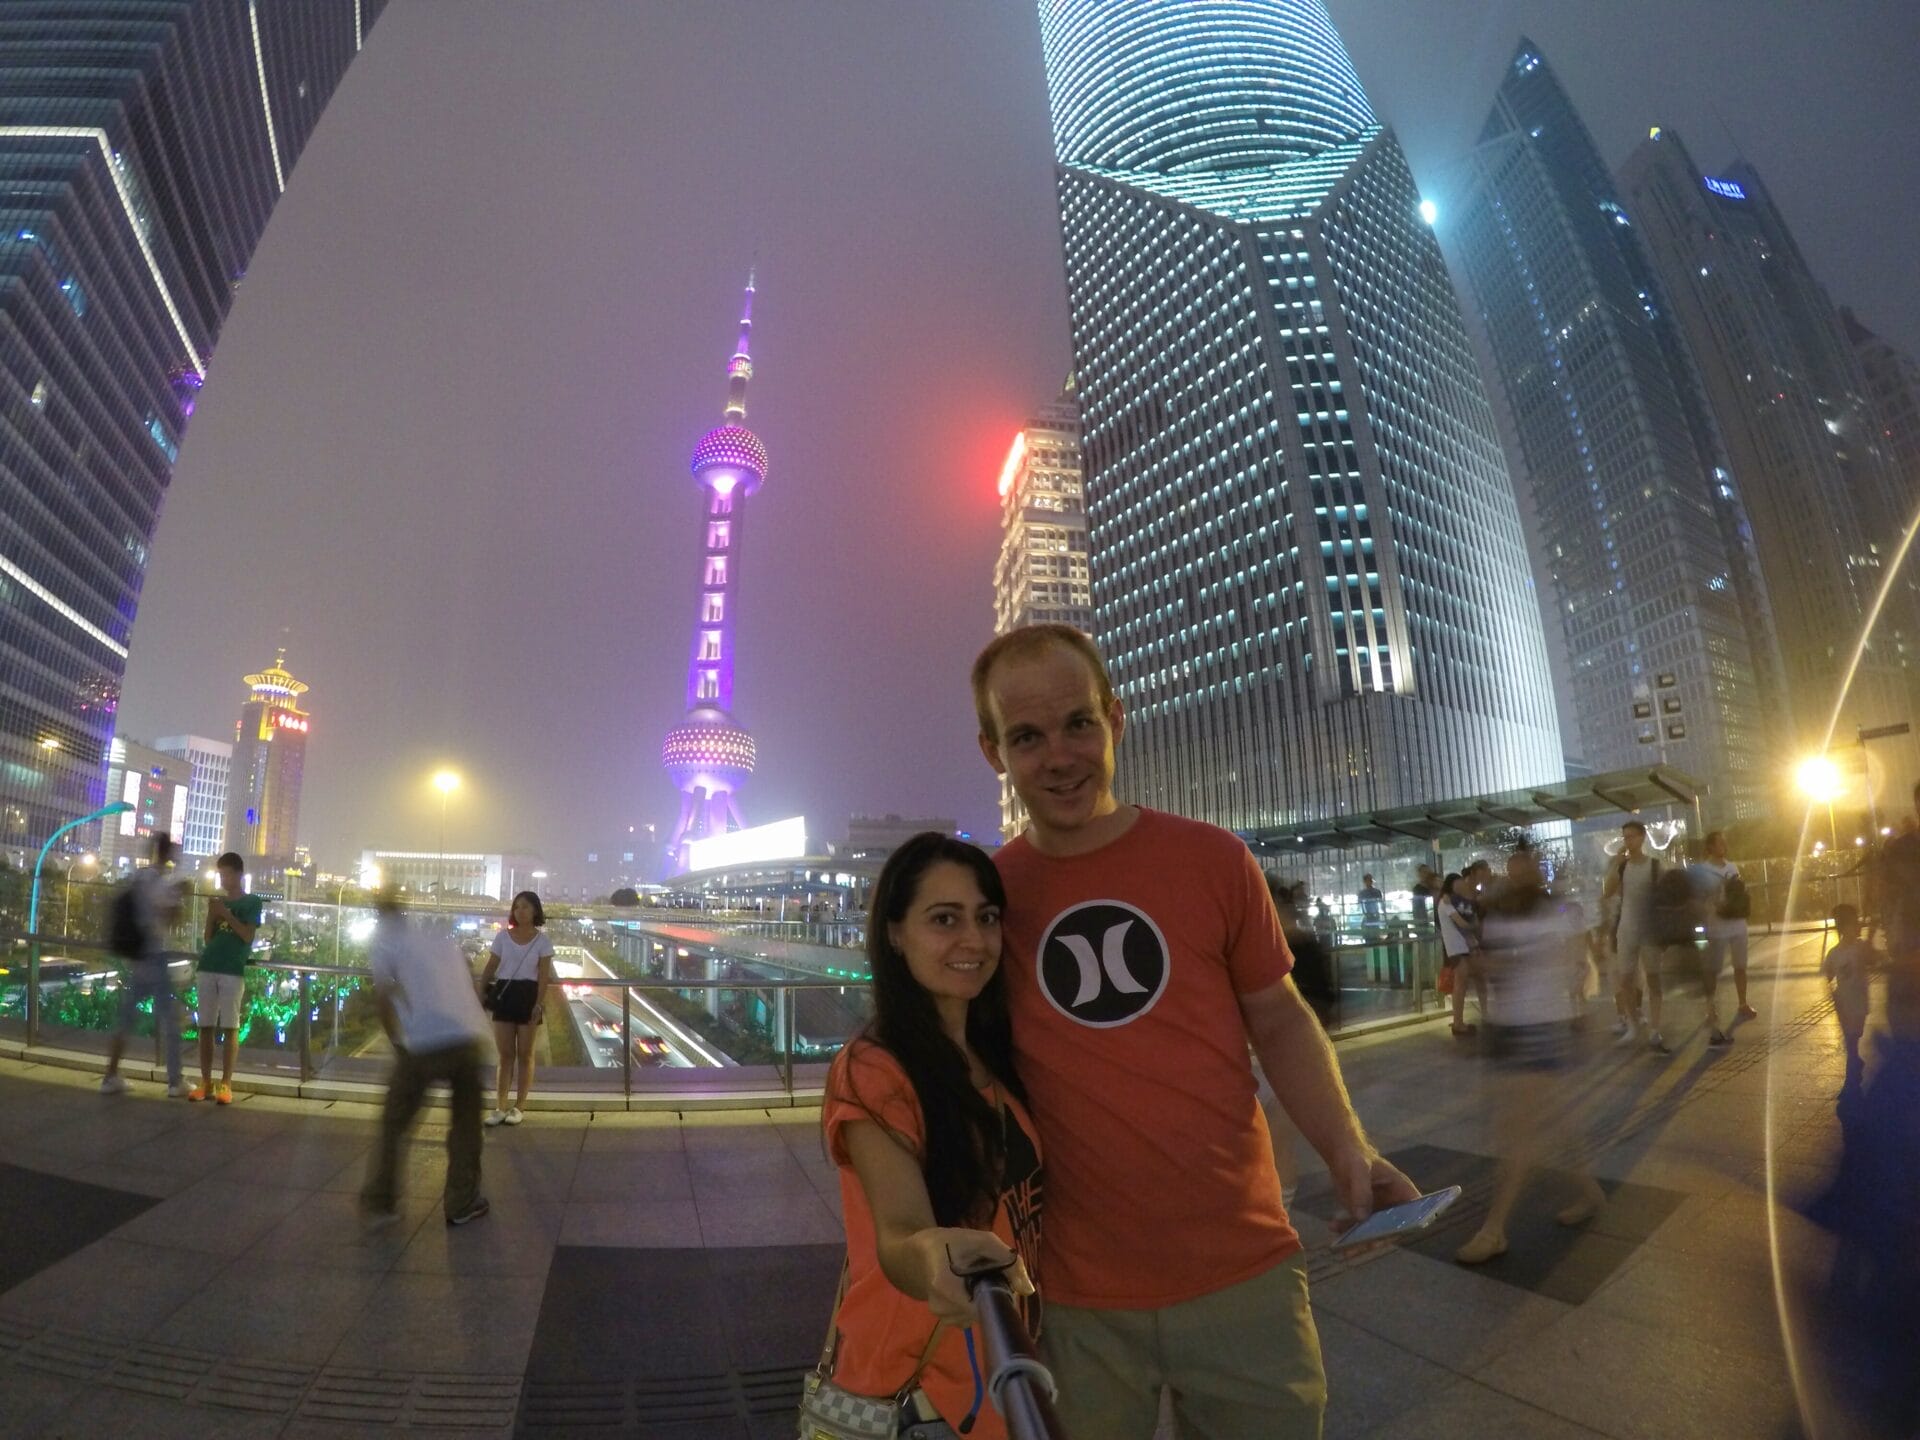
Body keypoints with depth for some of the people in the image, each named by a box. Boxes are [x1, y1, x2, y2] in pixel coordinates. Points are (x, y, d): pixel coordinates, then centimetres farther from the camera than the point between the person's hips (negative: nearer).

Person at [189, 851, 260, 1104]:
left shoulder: (252, 902, 4)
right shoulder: (218, 901, 17)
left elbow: (248, 936, -5)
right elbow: (207, 939, 14)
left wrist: (227, 914, -10)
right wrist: (211, 915, 0)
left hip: (233, 971, -5)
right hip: (207, 968, 5)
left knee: (230, 1027, -4)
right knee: (206, 1026, 4)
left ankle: (226, 1084, -4)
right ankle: (206, 1083, 8)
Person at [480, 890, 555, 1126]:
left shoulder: (543, 941, -1)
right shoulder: (502, 936, 5)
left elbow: (543, 975, -6)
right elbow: (490, 968, 8)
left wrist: (539, 1003, -16)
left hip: (528, 996, -2)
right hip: (504, 994, 2)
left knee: (524, 1054, 5)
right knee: (505, 1054, 5)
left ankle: (519, 1107, 13)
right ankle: (500, 1106, 11)